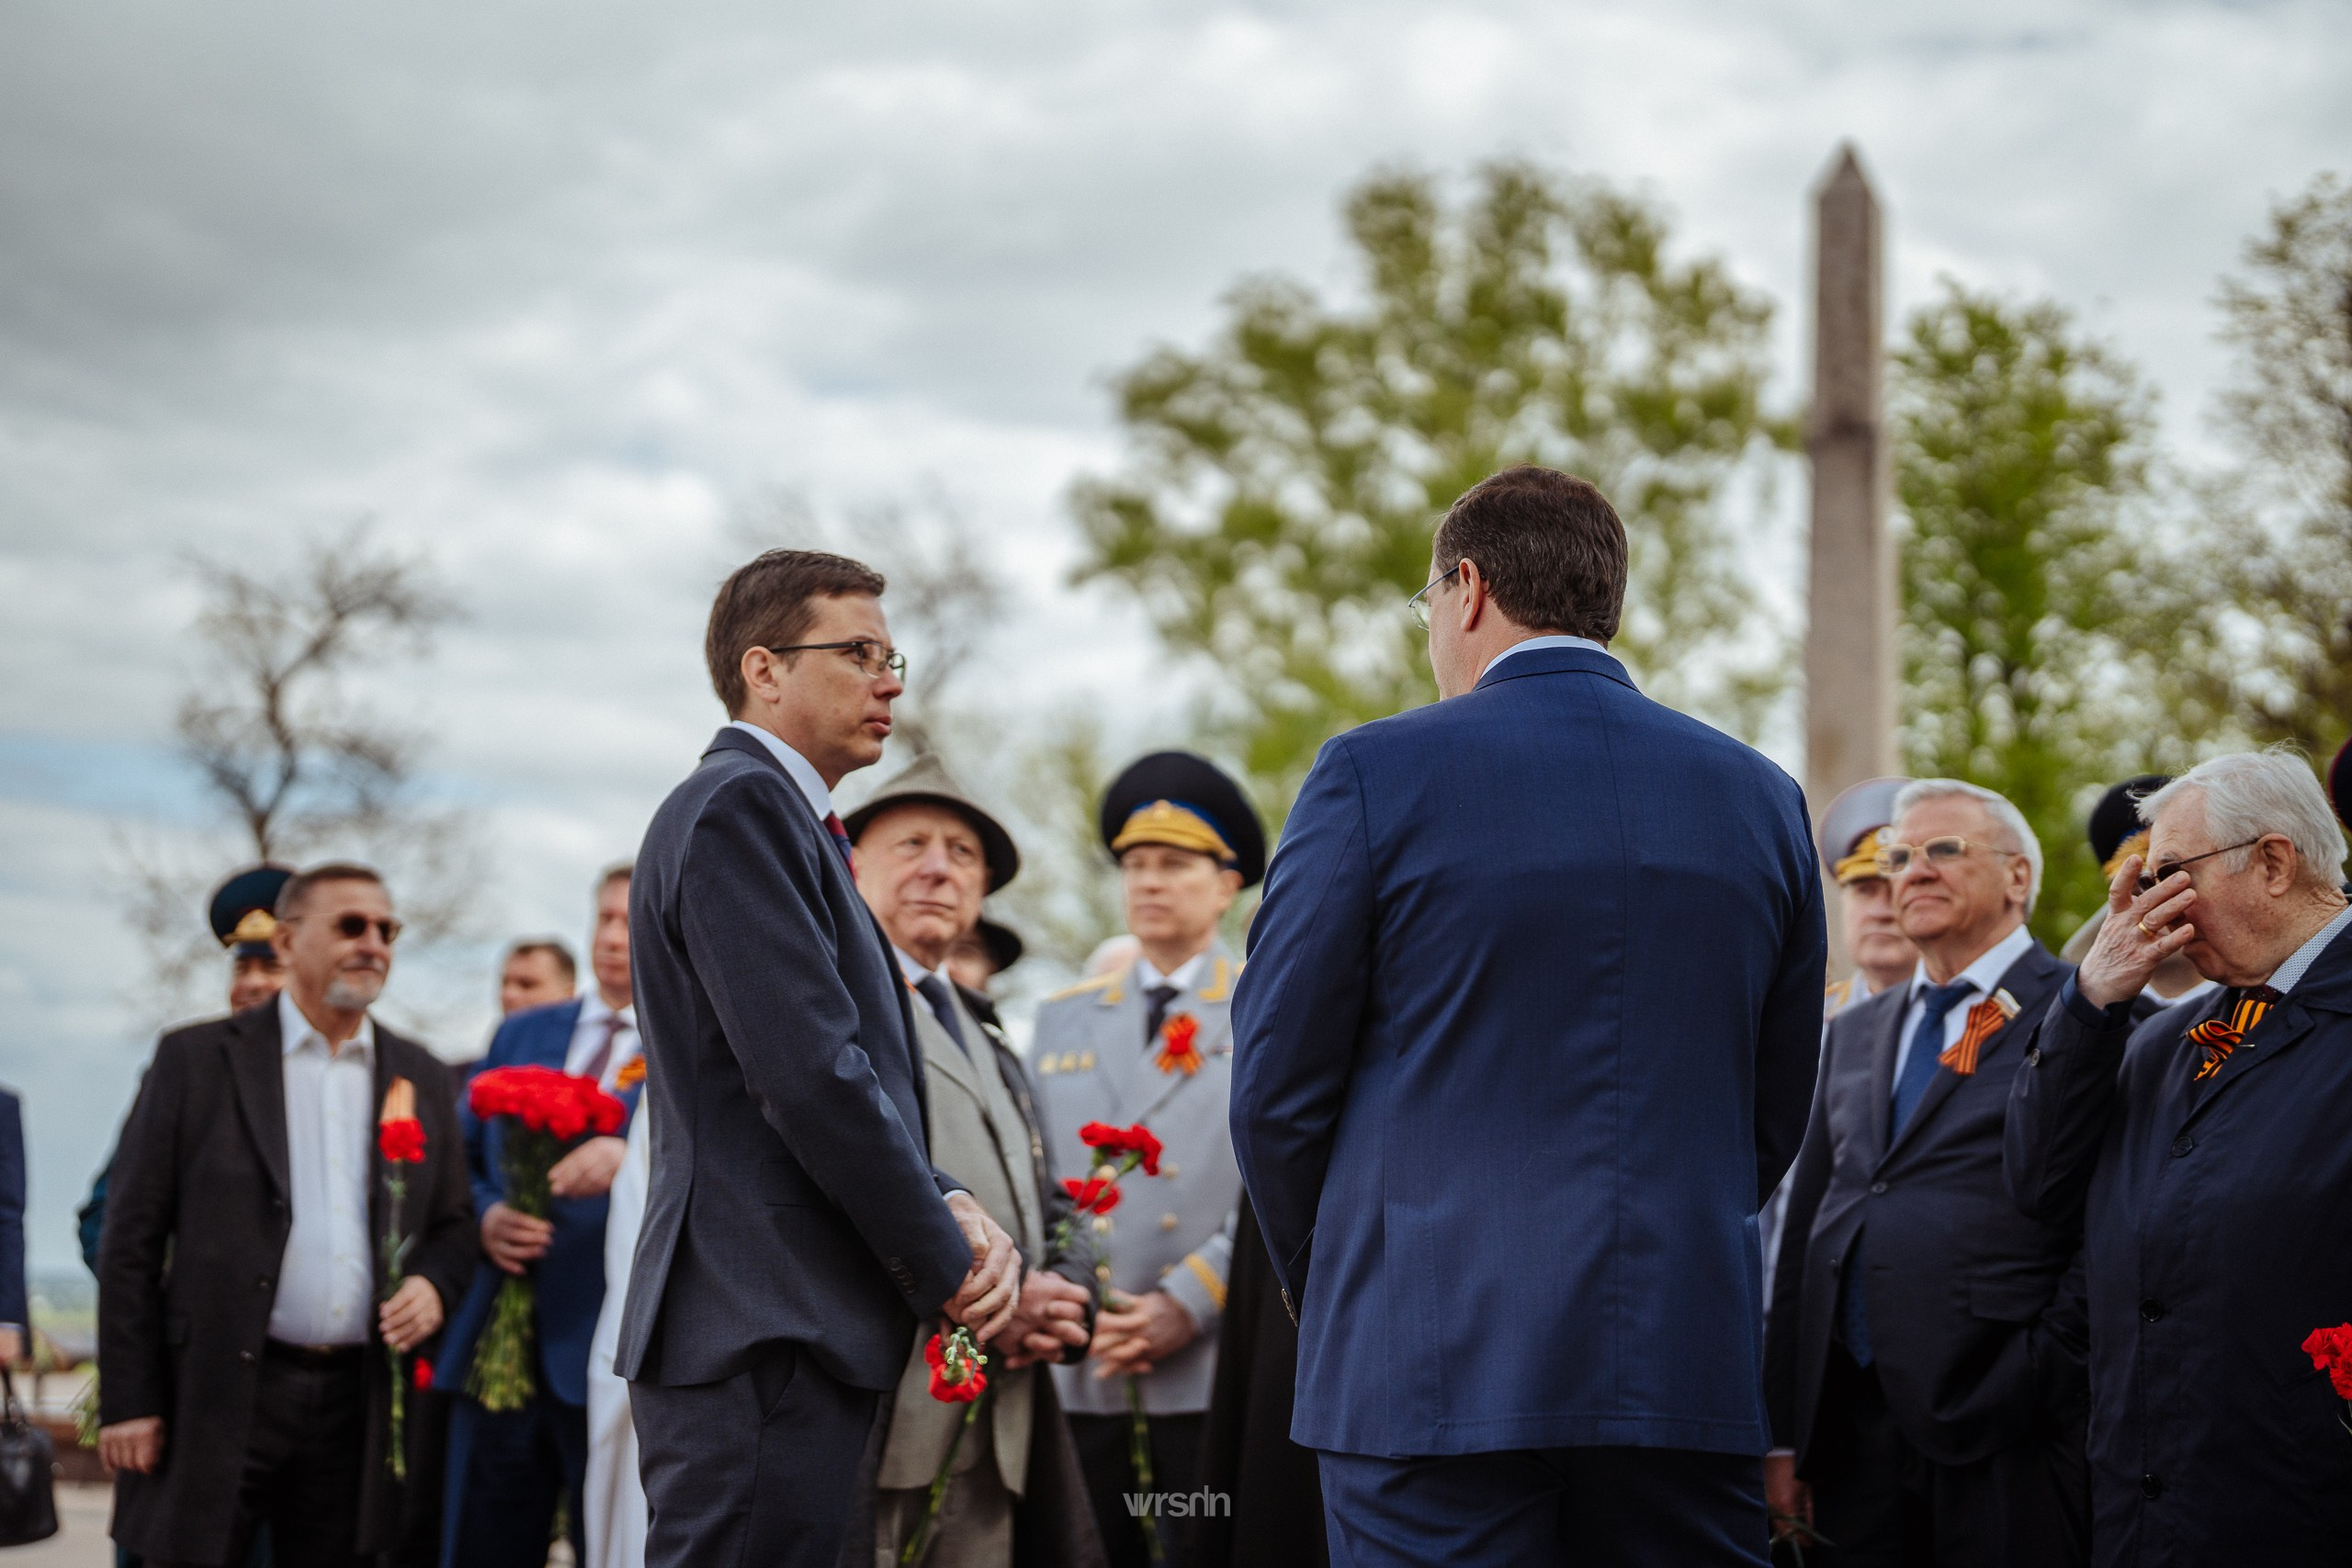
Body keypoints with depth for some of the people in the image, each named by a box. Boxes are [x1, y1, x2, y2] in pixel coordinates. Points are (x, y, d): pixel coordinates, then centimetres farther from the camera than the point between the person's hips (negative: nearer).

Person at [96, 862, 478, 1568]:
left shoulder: (420, 1078, 12)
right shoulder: (197, 1059, 1)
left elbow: (453, 1223, 20)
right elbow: (132, 1239, -1)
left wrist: (433, 1283, -4)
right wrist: (128, 1402, -6)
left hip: (360, 1399, 4)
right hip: (216, 1398, -3)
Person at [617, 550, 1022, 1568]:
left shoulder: (784, 820, 23)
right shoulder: (739, 808, -9)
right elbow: (810, 1074, -18)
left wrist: (949, 1206, 3)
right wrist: (949, 1264, -9)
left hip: (784, 1333, 10)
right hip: (762, 1335, -10)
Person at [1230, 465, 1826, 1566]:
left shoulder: (1376, 773, -4)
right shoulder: (1760, 796, 9)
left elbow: (1276, 1085, -1)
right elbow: (1777, 1115, 14)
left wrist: (1326, 1297, 14)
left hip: (1438, 1367, -4)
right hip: (1691, 1373, 4)